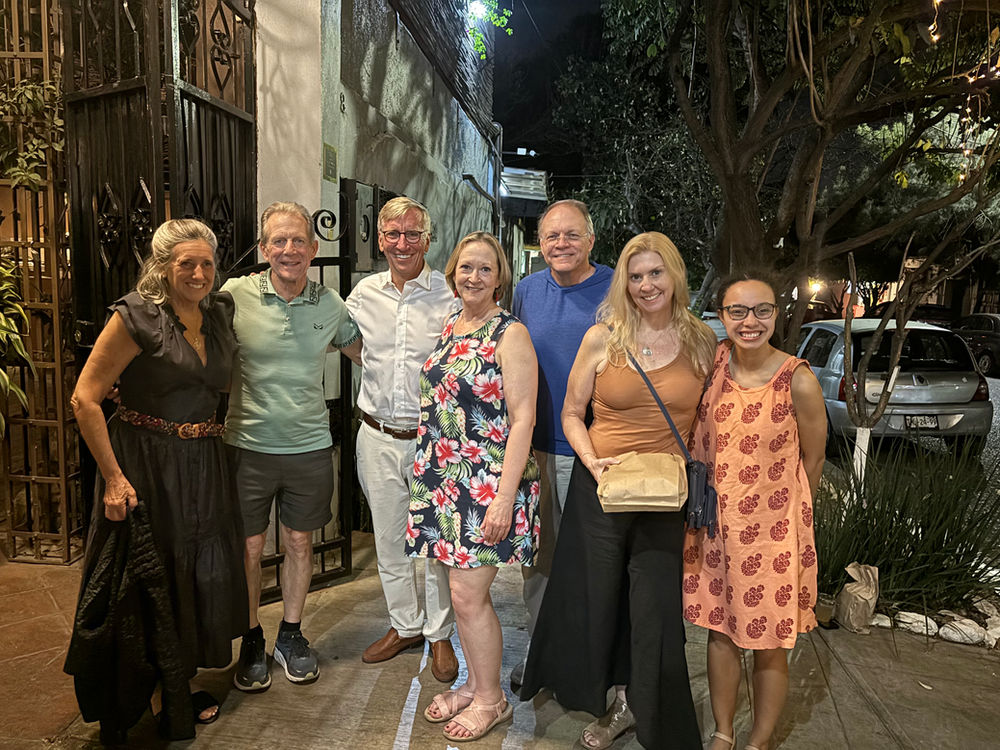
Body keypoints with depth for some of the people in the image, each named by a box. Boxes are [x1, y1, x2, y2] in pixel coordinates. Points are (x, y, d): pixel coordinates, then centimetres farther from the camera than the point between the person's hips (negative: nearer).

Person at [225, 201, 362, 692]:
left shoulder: (330, 304, 0)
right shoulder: (235, 295, -8)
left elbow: (364, 354, 14)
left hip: (310, 446, 2)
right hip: (249, 444, -2)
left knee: (299, 543, 14)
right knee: (249, 547, 10)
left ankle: (291, 635, 34)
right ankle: (251, 642, 31)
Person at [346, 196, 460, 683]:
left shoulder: (449, 294, -7)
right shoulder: (364, 294, 5)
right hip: (377, 436, 4)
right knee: (388, 539, 16)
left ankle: (440, 634, 27)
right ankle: (405, 625, 35)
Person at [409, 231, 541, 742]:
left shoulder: (510, 333, -11)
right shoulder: (449, 328, 11)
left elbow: (522, 419, -15)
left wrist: (505, 497, -20)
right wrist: (428, 474, 16)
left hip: (487, 483, -7)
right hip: (444, 479, 7)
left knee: (468, 595, -1)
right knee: (462, 592, 15)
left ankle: (491, 699, 21)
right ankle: (475, 683, 34)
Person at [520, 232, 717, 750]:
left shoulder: (702, 341, 1)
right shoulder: (602, 338, -3)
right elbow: (571, 415, 2)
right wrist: (592, 461, -13)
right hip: (600, 486, 0)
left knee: (655, 606, 7)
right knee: (595, 597, 14)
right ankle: (600, 698, 41)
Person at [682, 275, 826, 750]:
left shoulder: (798, 381, -16)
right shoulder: (710, 365, -6)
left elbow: (813, 461, -2)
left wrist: (788, 513, 8)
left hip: (772, 531, -3)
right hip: (715, 523, 3)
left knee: (769, 648, 11)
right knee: (720, 635, 16)